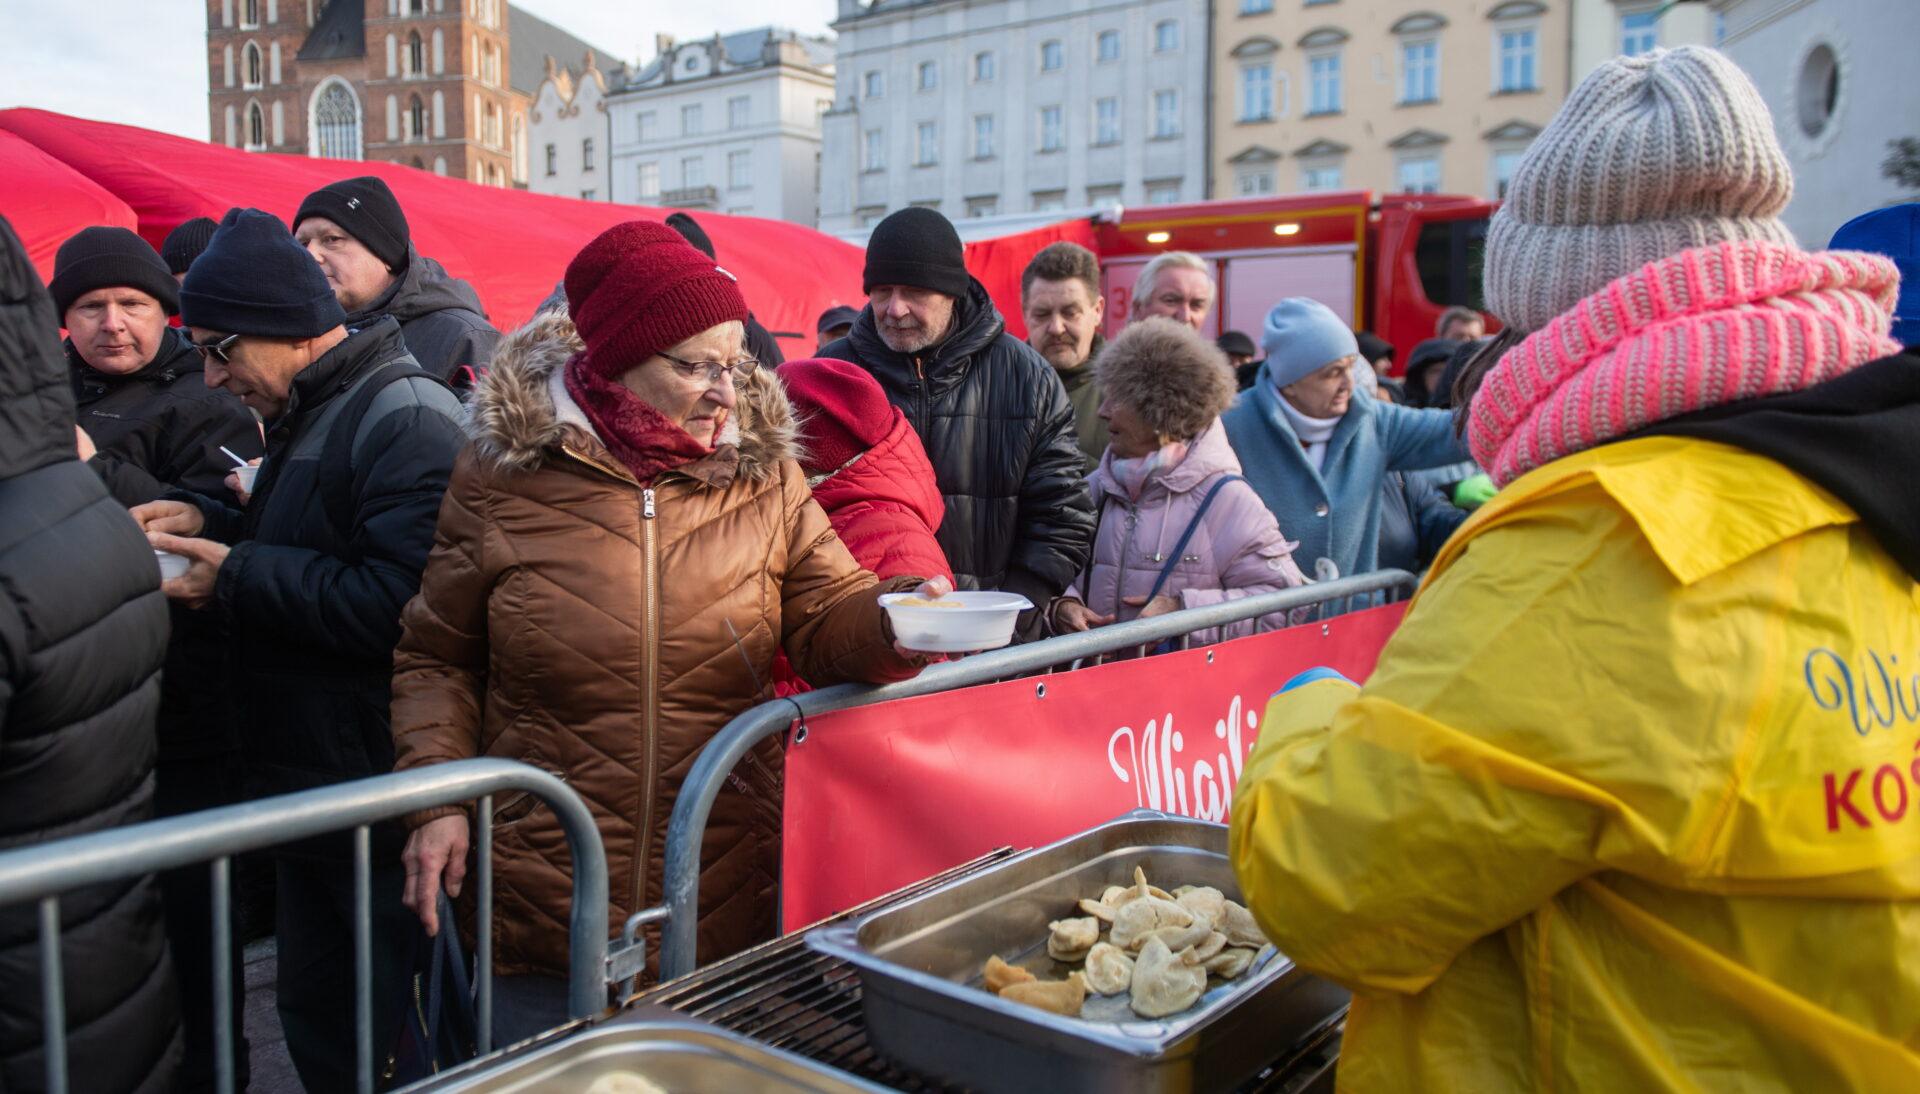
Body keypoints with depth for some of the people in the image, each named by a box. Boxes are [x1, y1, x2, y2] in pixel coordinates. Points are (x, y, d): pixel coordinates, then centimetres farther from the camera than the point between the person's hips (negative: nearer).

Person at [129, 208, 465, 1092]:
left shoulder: (407, 418, -19)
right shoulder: (308, 415, 14)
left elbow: (396, 602, -29)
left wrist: (236, 576, -18)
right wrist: (211, 524, 5)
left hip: (381, 801, -10)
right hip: (309, 785, 10)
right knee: (315, 1019, 21)